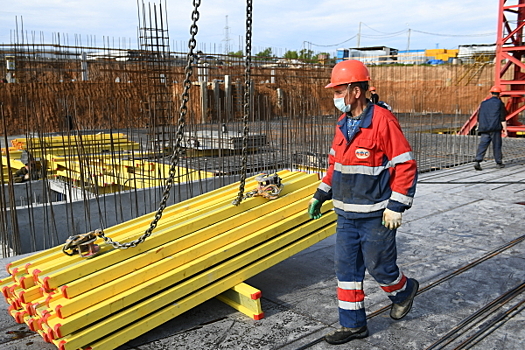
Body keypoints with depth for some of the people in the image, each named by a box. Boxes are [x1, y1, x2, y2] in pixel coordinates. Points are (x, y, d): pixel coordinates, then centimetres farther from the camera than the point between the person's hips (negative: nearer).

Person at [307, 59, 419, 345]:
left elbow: (405, 165, -15)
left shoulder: (383, 120, -16)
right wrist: (320, 195, 15)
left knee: (378, 266, 6)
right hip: (346, 214, 7)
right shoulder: (342, 123, 8)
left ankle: (404, 290, 39)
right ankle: (353, 324, 24)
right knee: (346, 268, 10)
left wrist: (396, 207, -17)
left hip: (376, 215, -7)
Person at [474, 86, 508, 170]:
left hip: (484, 128, 3)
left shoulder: (483, 103, 13)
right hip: (495, 128, -3)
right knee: (497, 145, 6)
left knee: (482, 145, -2)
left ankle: (477, 161, -17)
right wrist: (505, 129, -3)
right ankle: (499, 163, 17)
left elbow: (479, 117, 16)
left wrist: (479, 127, 26)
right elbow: (503, 118, -5)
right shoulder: (500, 103, 0)